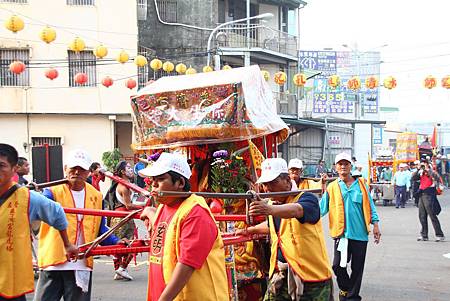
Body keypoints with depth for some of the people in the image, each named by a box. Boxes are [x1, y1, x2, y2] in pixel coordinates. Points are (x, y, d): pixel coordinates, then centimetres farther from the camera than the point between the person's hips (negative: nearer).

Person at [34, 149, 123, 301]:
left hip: (82, 266, 3)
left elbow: (100, 229, 15)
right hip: (53, 263, -3)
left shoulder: (96, 197, 9)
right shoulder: (54, 192, -2)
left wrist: (117, 243, -2)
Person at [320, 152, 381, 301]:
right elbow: (322, 207, -2)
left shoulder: (361, 184, 6)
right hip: (341, 232, 0)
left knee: (357, 268, 5)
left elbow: (370, 205, 6)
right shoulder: (332, 187, 4)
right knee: (338, 266, 0)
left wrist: (375, 225, 0)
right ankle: (345, 288, 26)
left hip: (360, 233, 0)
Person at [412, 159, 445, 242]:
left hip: (429, 195, -7)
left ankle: (440, 235, -4)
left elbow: (437, 178, -23)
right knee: (422, 216, 8)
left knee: (432, 215, -9)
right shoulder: (421, 173, 15)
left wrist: (428, 170, -19)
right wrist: (418, 170, -1)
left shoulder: (431, 172, -4)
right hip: (421, 195, 7)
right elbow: (413, 178, 8)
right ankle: (424, 235, 16)